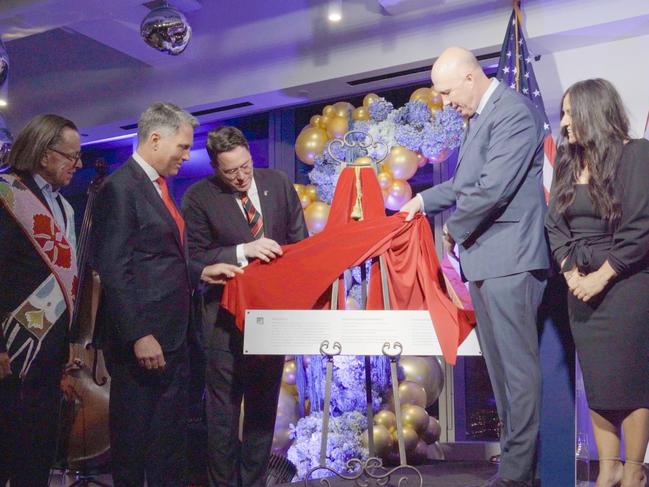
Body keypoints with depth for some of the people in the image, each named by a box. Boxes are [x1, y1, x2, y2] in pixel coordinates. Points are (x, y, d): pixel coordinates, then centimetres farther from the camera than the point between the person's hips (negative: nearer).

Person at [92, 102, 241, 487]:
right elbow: (114, 272, -19)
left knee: (171, 429, 19)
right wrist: (139, 335, -20)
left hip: (172, 333, 9)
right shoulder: (121, 187, -15)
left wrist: (201, 272, 7)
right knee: (134, 431, 7)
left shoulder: (160, 186, 14)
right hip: (142, 338, -9)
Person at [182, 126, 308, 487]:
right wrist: (243, 251, -22)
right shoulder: (199, 197, -9)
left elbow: (300, 242, 7)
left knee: (264, 409, 15)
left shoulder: (279, 183, 1)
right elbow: (195, 257, -10)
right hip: (226, 316, -3)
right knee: (223, 412, 5)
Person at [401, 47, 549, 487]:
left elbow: (494, 187, -22)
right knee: (500, 366, 15)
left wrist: (454, 228, -9)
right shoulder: (479, 116, 15)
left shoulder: (513, 112, -14)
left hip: (509, 259, -10)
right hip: (485, 260, 10)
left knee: (517, 366, -3)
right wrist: (426, 199, 16)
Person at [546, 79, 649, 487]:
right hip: (581, 286, 6)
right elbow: (555, 224, 6)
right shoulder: (568, 163, 11)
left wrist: (601, 277, -14)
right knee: (595, 379, 8)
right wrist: (570, 272, -7)